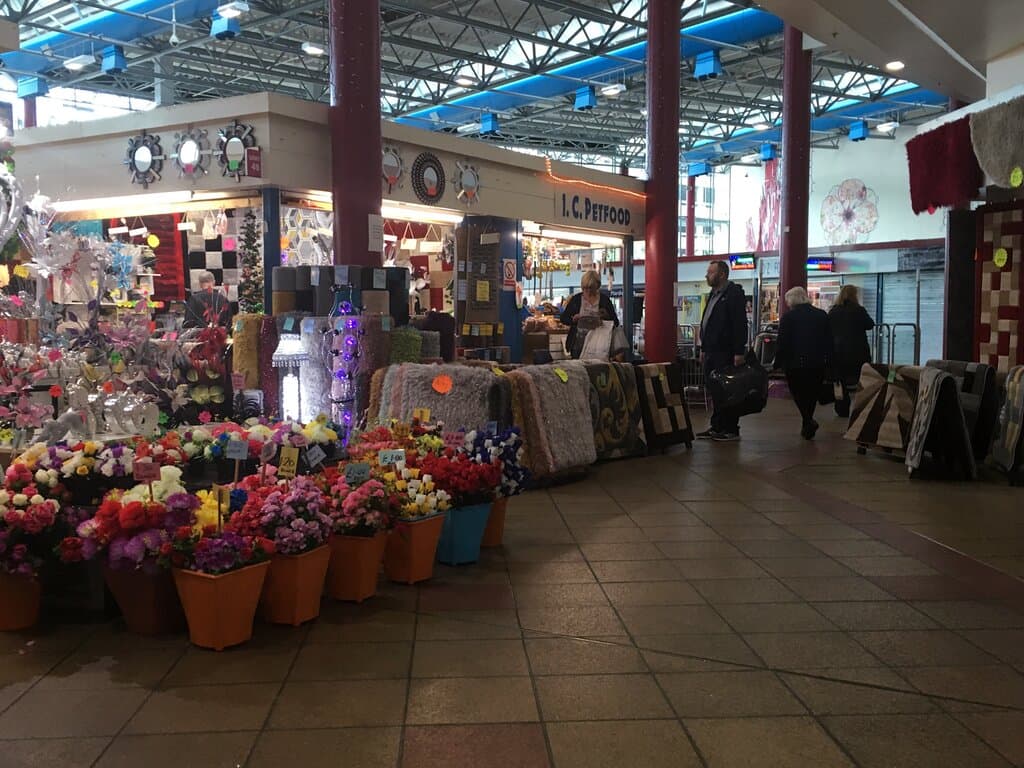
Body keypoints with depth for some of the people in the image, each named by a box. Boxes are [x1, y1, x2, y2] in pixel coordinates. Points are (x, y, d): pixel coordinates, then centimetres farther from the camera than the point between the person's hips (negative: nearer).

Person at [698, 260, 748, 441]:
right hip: (712, 352, 9)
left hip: (726, 353, -9)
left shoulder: (734, 293, -10)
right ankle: (716, 427, 18)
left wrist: (739, 352, -21)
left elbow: (740, 324, -16)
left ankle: (731, 430, 3)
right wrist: (704, 348, 20)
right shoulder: (713, 295, 18)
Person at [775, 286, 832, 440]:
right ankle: (807, 426, 22)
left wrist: (777, 363, 0)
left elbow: (782, 344, -9)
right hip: (819, 364, 4)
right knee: (812, 394, 17)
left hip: (796, 364, -4)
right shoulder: (822, 315, 6)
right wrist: (827, 361, 16)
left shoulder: (788, 317, -8)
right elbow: (829, 342, 9)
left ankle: (808, 421, -10)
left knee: (799, 394, 9)